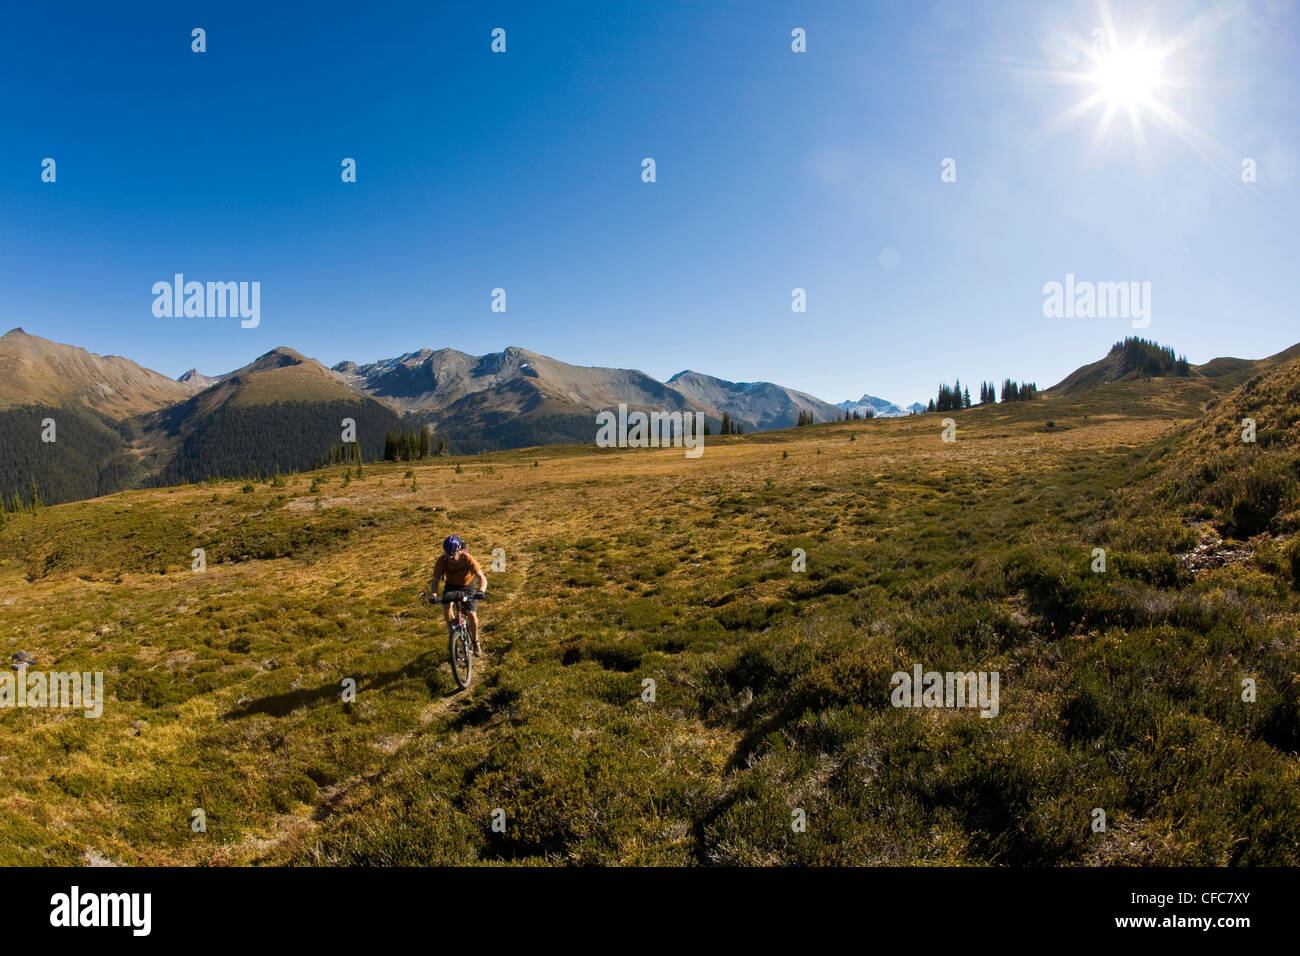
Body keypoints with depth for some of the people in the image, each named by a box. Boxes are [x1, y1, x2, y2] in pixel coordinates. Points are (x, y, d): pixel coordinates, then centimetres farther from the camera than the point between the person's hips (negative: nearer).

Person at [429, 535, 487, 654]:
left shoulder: (467, 558, -32)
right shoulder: (442, 560, -26)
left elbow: (482, 578, -34)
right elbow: (435, 580, -19)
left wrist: (481, 591, -53)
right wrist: (433, 593, -39)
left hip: (467, 586, -2)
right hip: (451, 585, 2)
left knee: (472, 615, -15)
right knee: (447, 606, -26)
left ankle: (475, 642, 10)